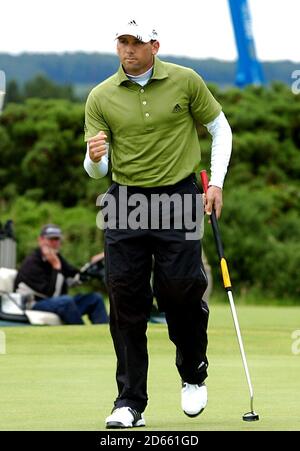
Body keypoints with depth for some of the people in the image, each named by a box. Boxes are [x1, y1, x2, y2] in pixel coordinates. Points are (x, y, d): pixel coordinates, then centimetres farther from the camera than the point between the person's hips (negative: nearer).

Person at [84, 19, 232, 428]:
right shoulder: (100, 97, 2)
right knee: (126, 301, -3)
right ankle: (130, 403, 3)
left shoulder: (185, 82, 0)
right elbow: (96, 170, 2)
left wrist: (217, 182, 2)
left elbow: (220, 128, 11)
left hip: (178, 196, -1)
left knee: (180, 290, -8)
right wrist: (95, 158, -22)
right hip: (125, 200, 2)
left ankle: (194, 375, 21)